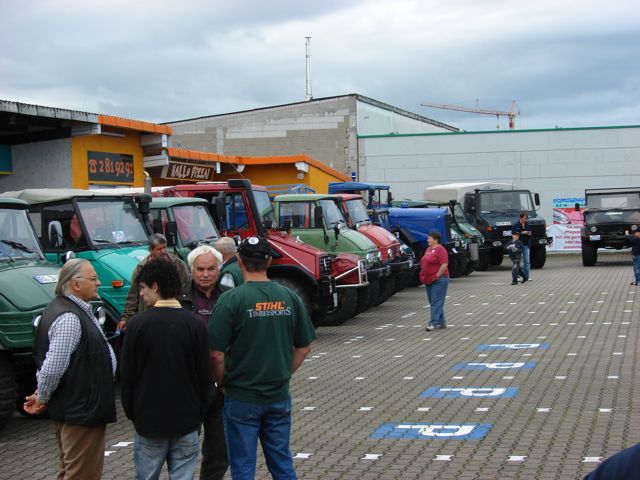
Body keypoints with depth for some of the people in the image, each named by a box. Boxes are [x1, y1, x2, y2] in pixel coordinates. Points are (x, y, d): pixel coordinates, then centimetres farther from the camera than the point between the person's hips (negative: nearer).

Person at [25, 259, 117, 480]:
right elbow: (52, 368, -27)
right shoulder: (69, 319, -24)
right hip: (81, 411, -11)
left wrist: (41, 395, 9)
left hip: (71, 408, 11)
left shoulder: (75, 310, 10)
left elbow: (52, 365, 17)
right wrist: (42, 399, -11)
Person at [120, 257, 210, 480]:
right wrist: (199, 411, 11)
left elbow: (127, 374, -4)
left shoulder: (138, 323, -9)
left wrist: (131, 412, 9)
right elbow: (204, 374, 0)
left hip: (149, 420, -1)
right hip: (187, 420, 1)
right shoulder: (195, 324, -5)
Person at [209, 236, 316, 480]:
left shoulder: (231, 300, -14)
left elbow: (216, 354, -15)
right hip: (279, 396, 4)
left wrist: (222, 384, 1)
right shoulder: (289, 297, -1)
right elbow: (304, 348, 5)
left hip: (242, 398, -4)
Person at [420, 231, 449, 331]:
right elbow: (424, 263, 23)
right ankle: (441, 322, 19)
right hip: (428, 280, 10)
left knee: (436, 302, -9)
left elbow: (444, 264, -20)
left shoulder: (440, 250, -12)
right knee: (433, 302, 12)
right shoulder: (428, 249, 15)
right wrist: (423, 276, 14)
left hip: (438, 280, -10)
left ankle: (433, 323, -12)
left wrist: (437, 275, -19)